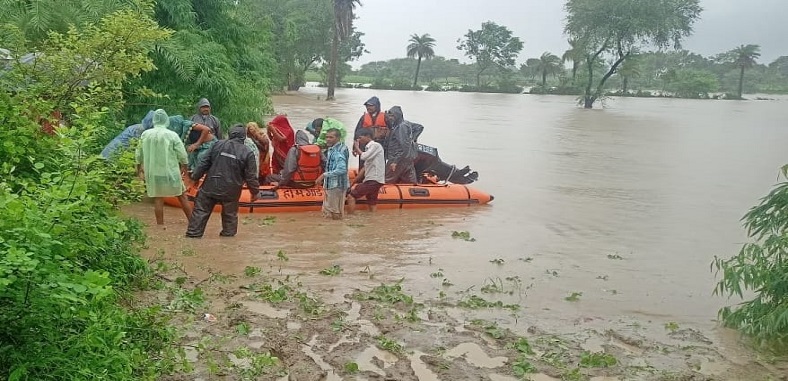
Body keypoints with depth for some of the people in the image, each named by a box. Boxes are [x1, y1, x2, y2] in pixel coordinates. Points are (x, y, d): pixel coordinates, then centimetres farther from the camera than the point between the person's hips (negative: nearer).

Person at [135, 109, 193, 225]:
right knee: (182, 197, 8)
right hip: (171, 172, -2)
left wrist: (139, 166, 27)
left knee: (158, 199, 9)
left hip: (152, 173, 2)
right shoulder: (172, 135, -10)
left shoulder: (145, 135, 0)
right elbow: (182, 154, -8)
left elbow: (139, 154, 11)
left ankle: (160, 224, 13)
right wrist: (184, 166, 10)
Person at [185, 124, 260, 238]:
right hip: (231, 190, -1)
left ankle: (193, 233, 12)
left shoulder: (218, 145, 0)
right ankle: (228, 233, 23)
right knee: (230, 213, 17)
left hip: (211, 186, 1)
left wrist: (195, 177, 17)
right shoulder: (247, 153, -7)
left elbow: (204, 164, 4)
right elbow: (251, 176, -6)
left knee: (201, 210, 11)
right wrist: (255, 192, 7)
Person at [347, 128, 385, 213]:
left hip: (374, 180, -9)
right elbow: (366, 167, 20)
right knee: (372, 205, 10)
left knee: (351, 196, -9)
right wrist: (355, 180, 14)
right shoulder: (369, 148, 20)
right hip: (372, 180, 9)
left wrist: (357, 148, -3)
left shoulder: (375, 145, -7)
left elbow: (363, 156, -21)